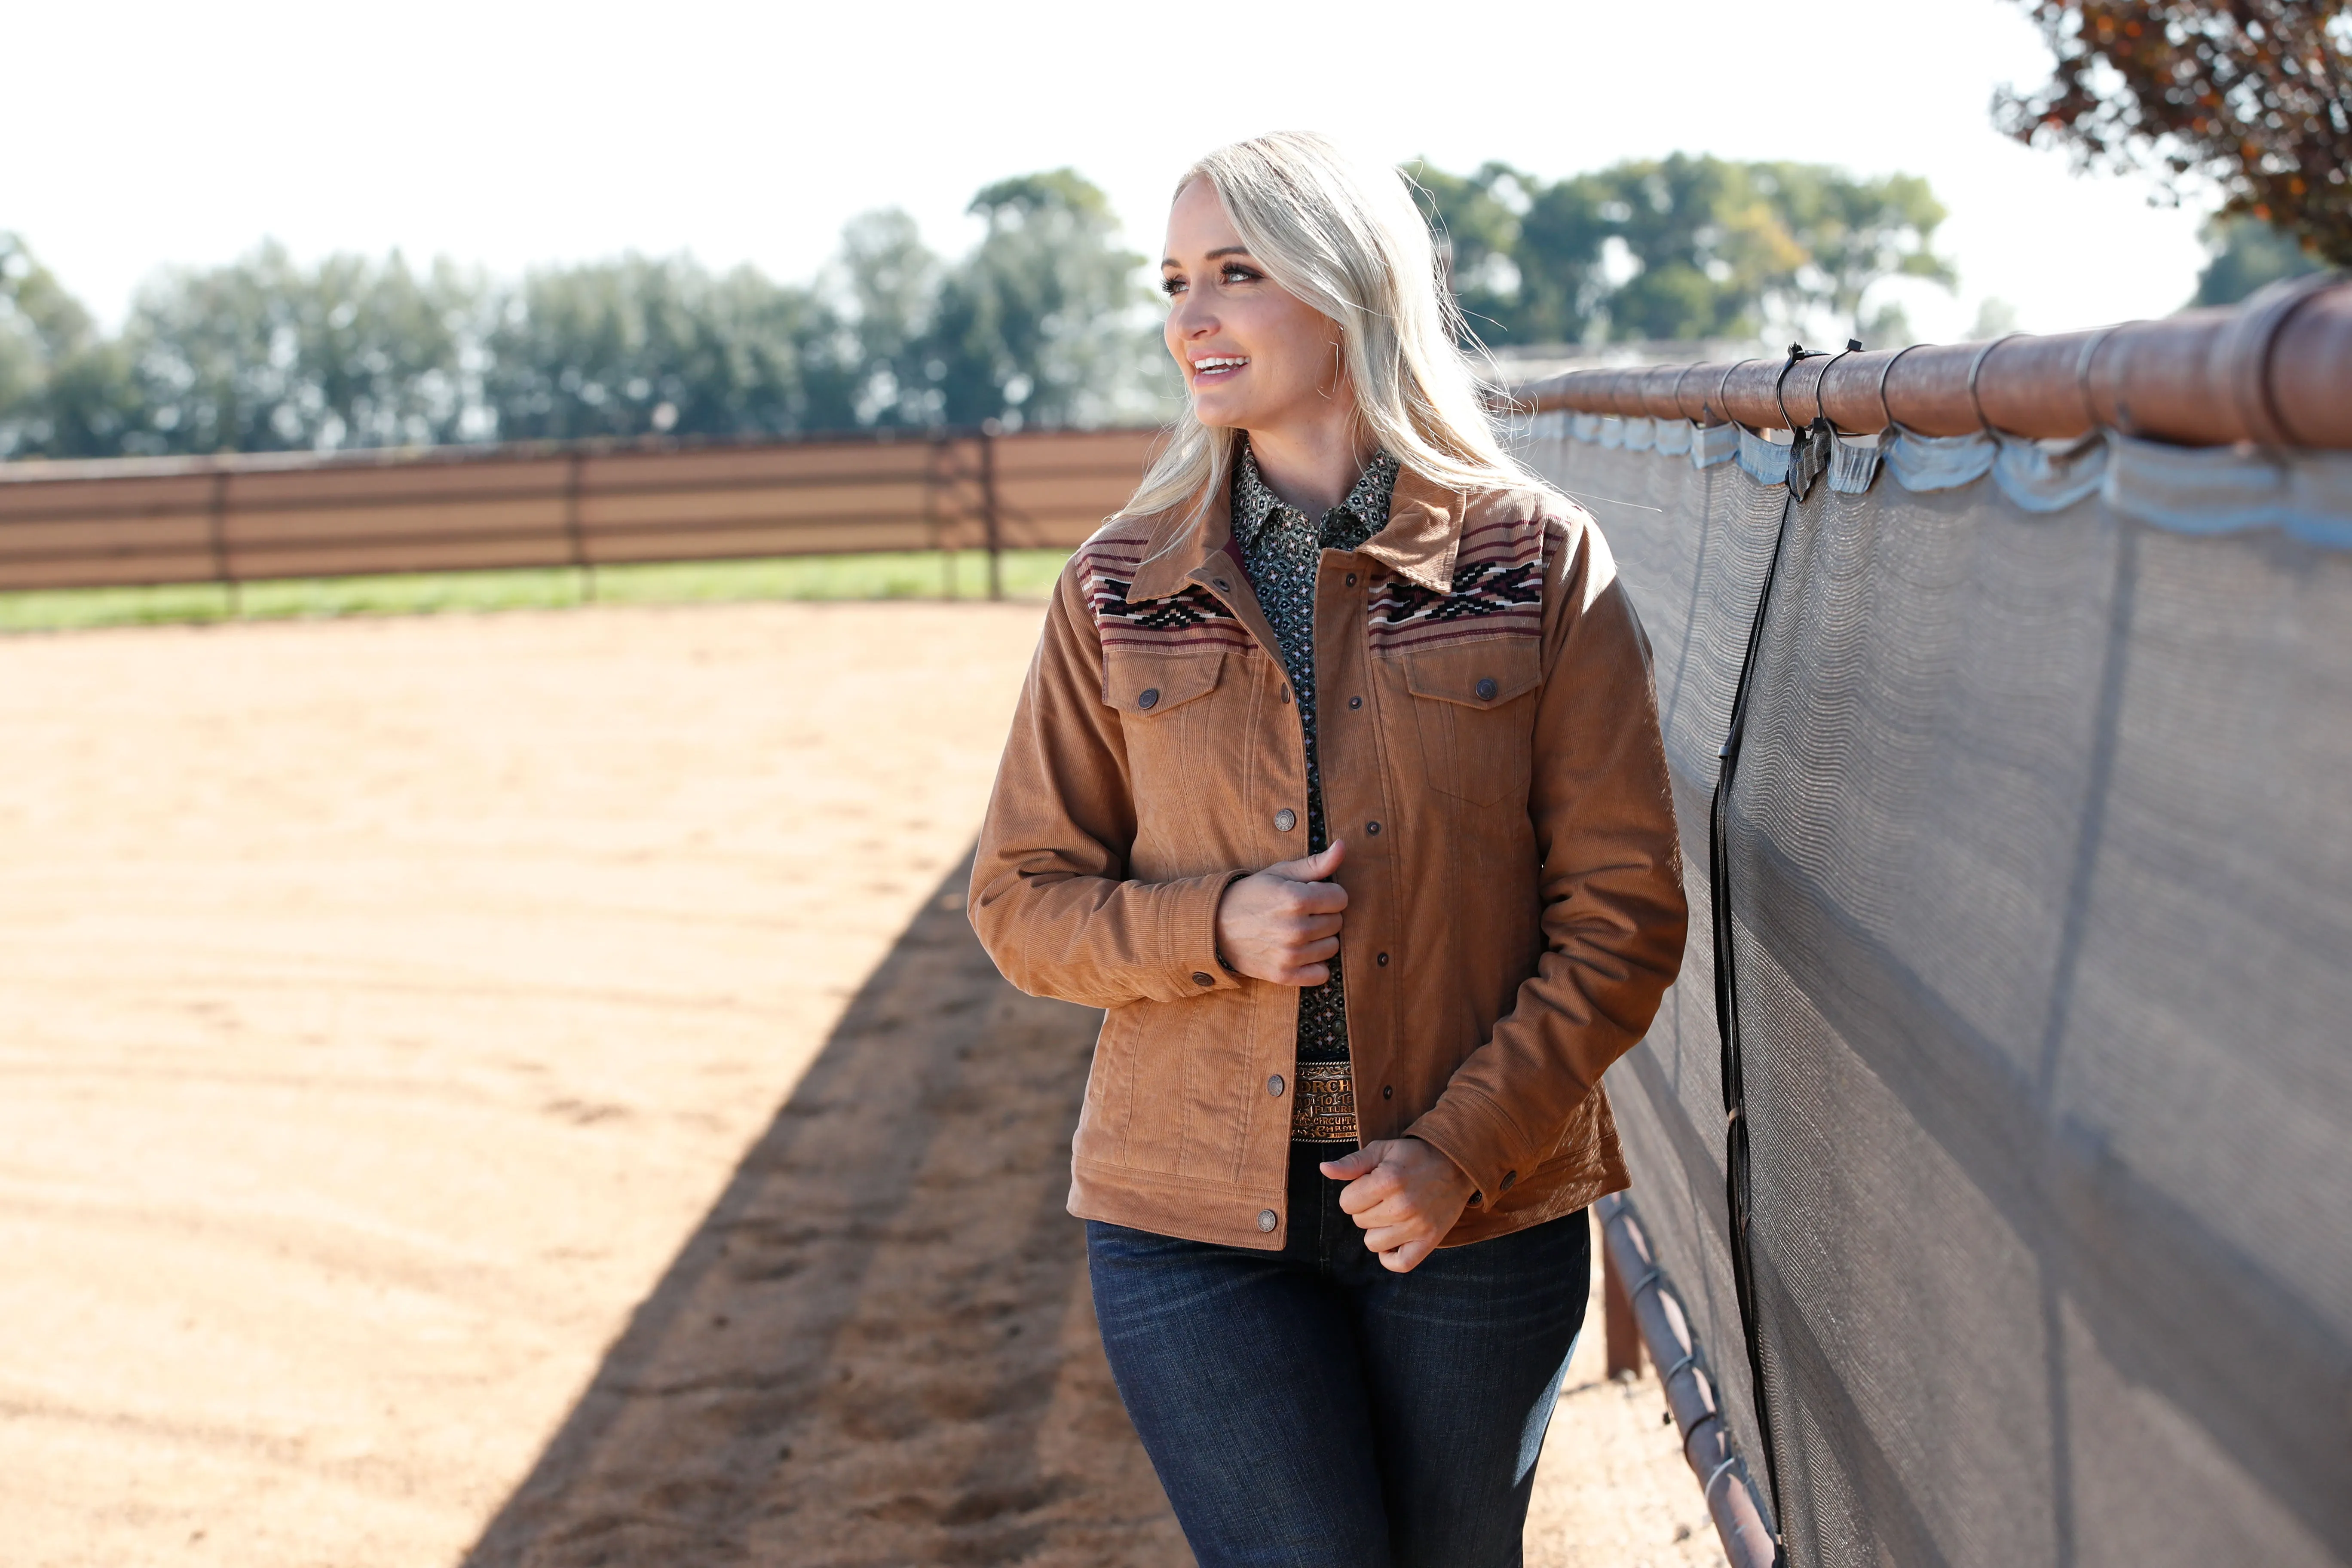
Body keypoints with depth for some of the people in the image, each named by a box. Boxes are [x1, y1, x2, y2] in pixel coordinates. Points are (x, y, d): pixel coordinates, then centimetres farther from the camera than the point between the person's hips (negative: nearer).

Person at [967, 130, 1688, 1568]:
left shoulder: (1541, 567, -4)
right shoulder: (1119, 592, 1)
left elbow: (1623, 910, -4)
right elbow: (1022, 898, 5)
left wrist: (1465, 1147, -14)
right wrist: (1212, 927, -14)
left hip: (1481, 1217, 0)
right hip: (1195, 1225, 0)